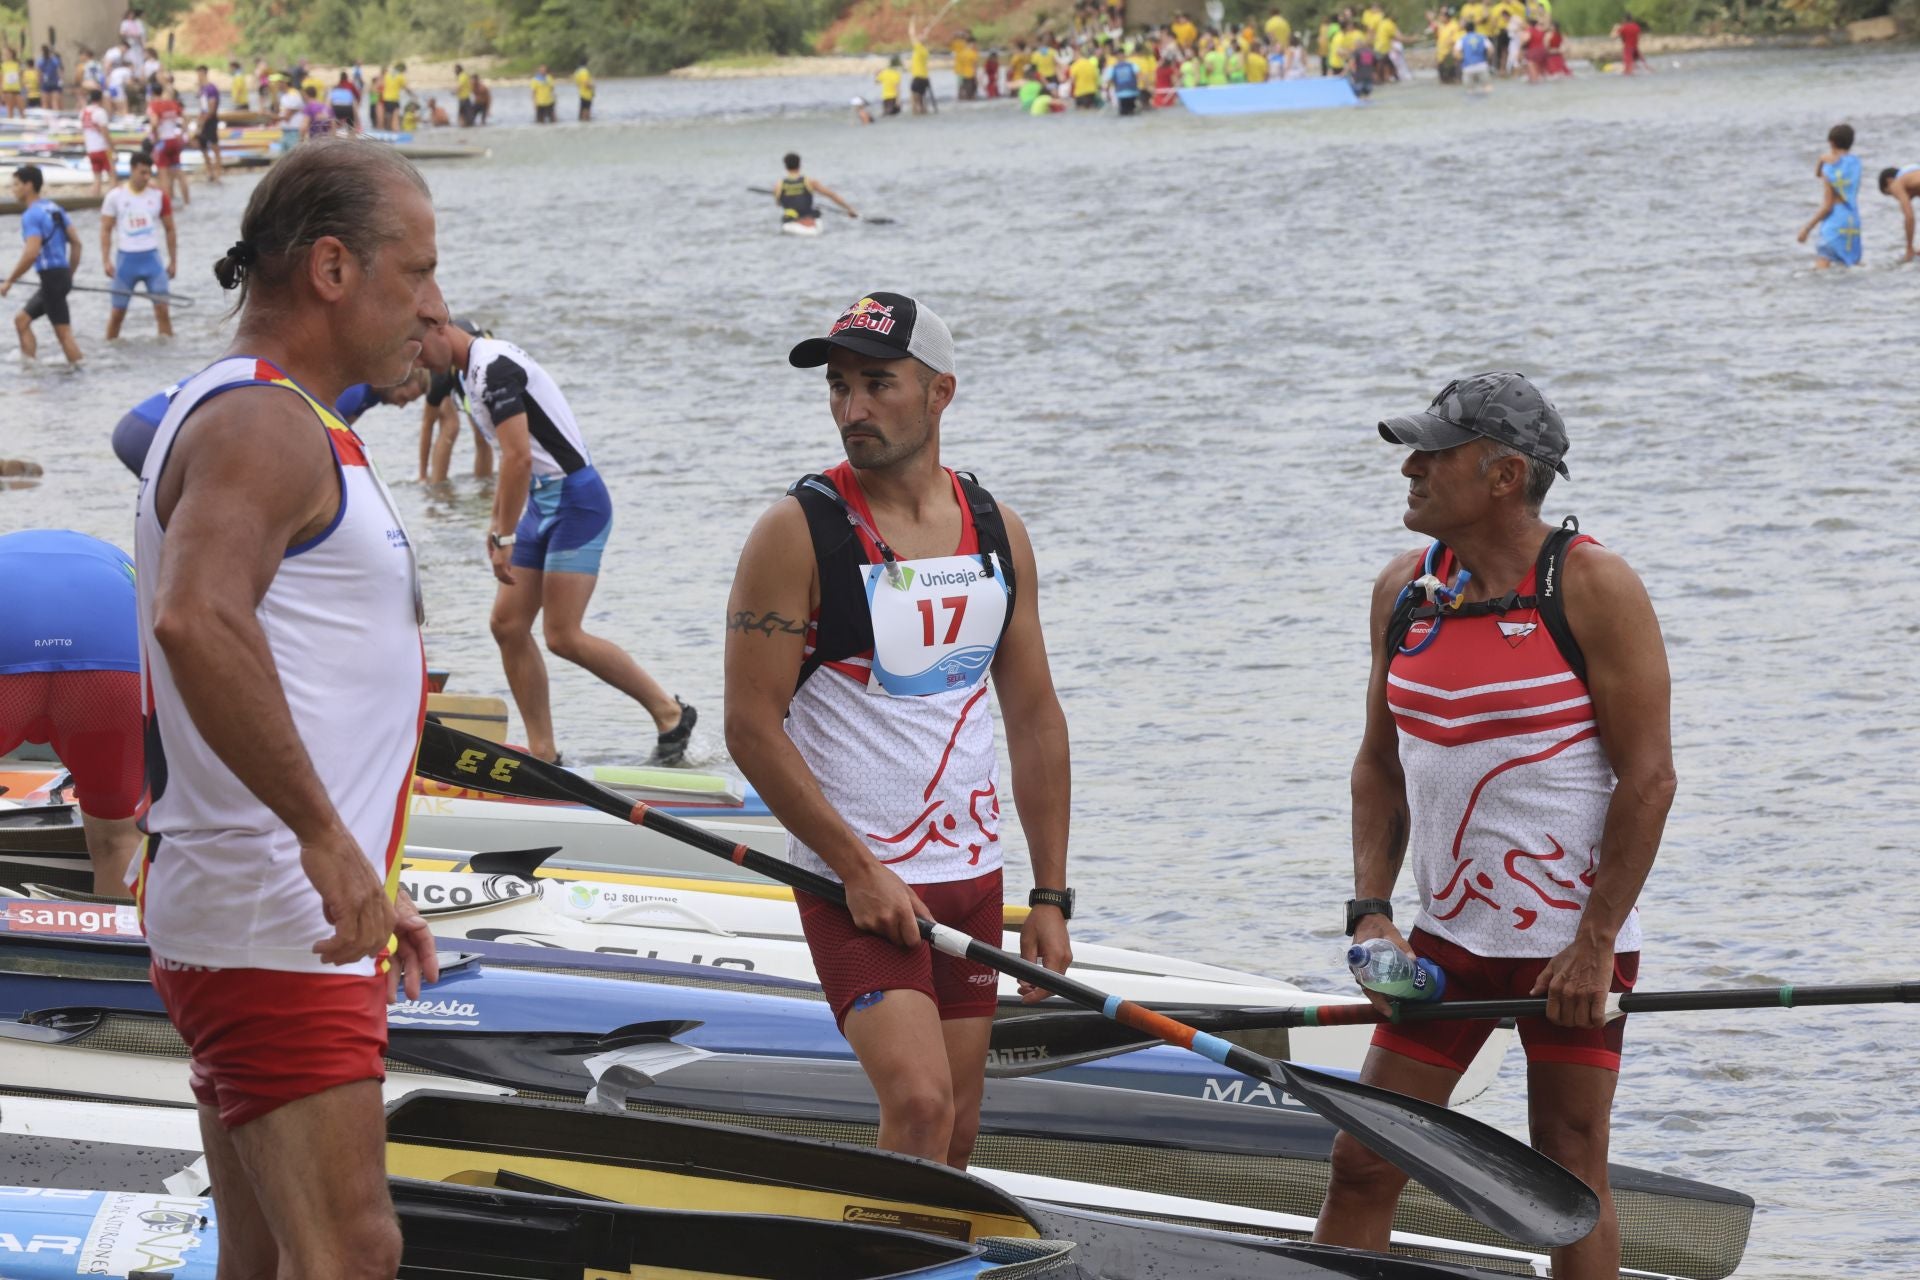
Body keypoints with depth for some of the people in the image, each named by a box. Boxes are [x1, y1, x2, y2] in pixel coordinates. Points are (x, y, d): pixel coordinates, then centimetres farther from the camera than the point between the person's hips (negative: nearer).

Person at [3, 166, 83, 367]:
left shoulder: (31, 215, -14)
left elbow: (32, 253, -24)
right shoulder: (54, 209, 14)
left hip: (51, 278, -10)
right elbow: (76, 242, 15)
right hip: (62, 274, 10)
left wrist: (9, 281, -17)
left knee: (63, 332, -5)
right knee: (22, 320, 16)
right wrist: (70, 275, 22)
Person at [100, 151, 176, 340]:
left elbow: (169, 229, 8)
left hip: (152, 258, 0)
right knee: (118, 310, 7)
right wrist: (106, 260, -6)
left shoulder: (158, 195, 1)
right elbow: (106, 230, 3)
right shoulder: (115, 196, -1)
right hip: (126, 259, 0)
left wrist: (173, 261, 7)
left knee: (161, 307, -8)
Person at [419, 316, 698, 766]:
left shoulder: (493, 367, -19)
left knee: (563, 636, -12)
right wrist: (498, 523, 23)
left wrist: (505, 537, -22)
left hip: (575, 500, -10)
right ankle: (543, 753, 6)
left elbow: (518, 457, -25)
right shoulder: (469, 371, 14)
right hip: (542, 502, 10)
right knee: (508, 625, 4)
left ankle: (670, 712, 1)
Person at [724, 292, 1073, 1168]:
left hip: (972, 879, 5)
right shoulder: (799, 532, -10)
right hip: (853, 882, -5)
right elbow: (752, 726, -12)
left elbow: (1035, 720, 11)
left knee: (956, 1135, 8)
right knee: (920, 1105, -20)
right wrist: (859, 869, -15)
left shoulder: (997, 533, 6)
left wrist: (1050, 898, 7)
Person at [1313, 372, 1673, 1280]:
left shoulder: (1591, 587, -11)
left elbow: (1648, 776, -12)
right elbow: (1380, 764, 13)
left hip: (1573, 940, -5)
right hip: (1448, 936, 5)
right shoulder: (1403, 590, 6)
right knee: (1362, 1164, 1)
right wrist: (1371, 913, 0)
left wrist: (1595, 943, -16)